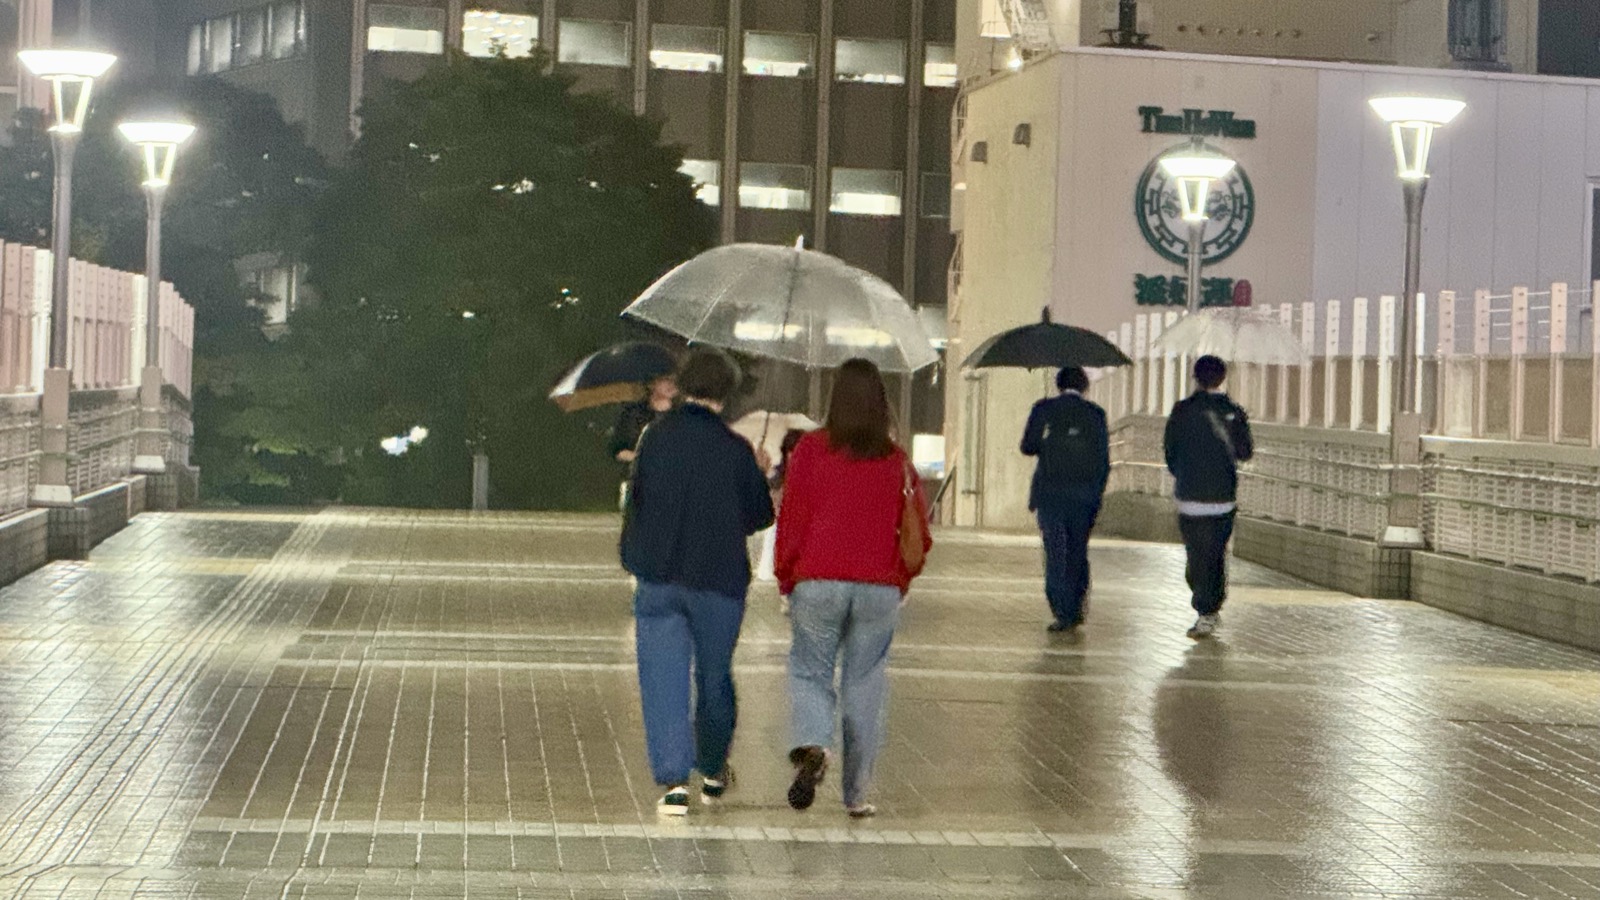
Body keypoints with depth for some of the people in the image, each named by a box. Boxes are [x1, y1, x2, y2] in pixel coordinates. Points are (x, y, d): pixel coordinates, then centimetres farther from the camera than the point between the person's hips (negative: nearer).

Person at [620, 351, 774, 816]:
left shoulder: (655, 438, -2)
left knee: (663, 678, 2)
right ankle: (713, 771, 31)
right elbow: (761, 514, -2)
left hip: (657, 578, 1)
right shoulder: (735, 450, -10)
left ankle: (673, 779, -8)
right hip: (719, 579, -1)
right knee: (714, 676, 16)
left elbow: (637, 500, 7)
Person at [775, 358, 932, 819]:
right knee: (865, 686, 9)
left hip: (818, 582, -1)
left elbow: (792, 518, -2)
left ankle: (811, 746, -18)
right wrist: (899, 581, 18)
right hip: (880, 589, 1)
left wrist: (786, 578, 9)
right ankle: (856, 793, 10)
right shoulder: (897, 461, 2)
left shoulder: (811, 450, -3)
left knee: (809, 671, 11)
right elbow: (918, 535, 4)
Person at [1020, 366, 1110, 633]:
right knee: (1078, 551, 14)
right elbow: (1104, 460, 2)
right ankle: (1076, 609, 14)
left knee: (1056, 553, 0)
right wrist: (1097, 494, 10)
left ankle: (1063, 614, -6)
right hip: (1084, 495, 2)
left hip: (1050, 493, -1)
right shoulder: (1095, 414, 1)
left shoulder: (1043, 409, -2)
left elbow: (1027, 447, -2)